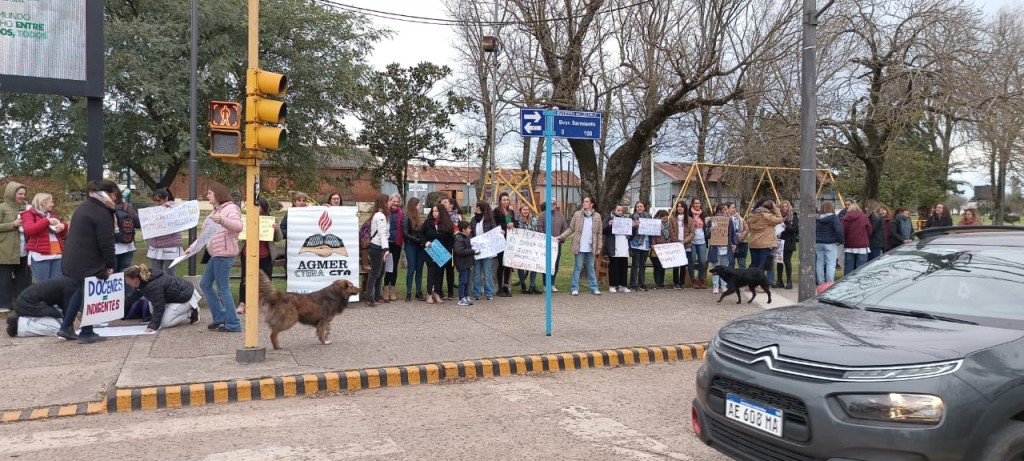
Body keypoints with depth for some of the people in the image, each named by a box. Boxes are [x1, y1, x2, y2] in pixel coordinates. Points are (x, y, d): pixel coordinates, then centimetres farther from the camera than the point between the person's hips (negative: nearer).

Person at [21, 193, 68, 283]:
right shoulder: (29, 214, 5)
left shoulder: (52, 215, 24)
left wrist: (63, 226, 2)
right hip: (40, 255, -6)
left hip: (57, 254, 6)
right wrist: (47, 221, -11)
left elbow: (64, 235, 25)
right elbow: (29, 229, -15)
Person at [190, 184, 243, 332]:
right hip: (216, 255, 10)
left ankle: (233, 324, -2)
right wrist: (191, 248, 16)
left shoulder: (230, 208, -8)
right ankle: (220, 317, 20)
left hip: (224, 254, -10)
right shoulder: (216, 211, 22)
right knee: (205, 284, 13)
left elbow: (238, 226, -25)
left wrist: (222, 220, -40)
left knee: (223, 289, -8)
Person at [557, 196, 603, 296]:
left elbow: (599, 233, 5)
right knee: (577, 267, 3)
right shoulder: (577, 214, 1)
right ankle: (575, 288, 8)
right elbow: (571, 228, 3)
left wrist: (599, 248, 3)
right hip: (580, 247, -1)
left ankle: (594, 288, 16)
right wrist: (561, 236, -9)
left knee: (591, 268, 10)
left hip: (591, 247, 1)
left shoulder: (597, 216, 4)